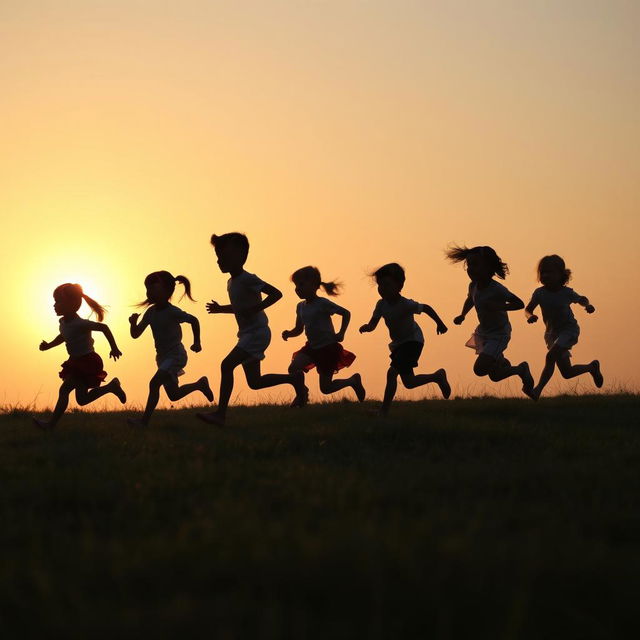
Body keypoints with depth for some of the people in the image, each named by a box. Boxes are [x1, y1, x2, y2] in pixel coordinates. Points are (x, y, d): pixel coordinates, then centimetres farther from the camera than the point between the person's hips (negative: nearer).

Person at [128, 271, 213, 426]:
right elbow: (135, 334, 1)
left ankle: (144, 420, -19)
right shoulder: (151, 312, 0)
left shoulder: (172, 312, -18)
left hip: (175, 356, -8)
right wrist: (133, 323, -20)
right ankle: (200, 384, 39)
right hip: (162, 356, 8)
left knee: (154, 383, -23)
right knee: (173, 395, 14)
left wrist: (196, 343, -3)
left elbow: (194, 320, -4)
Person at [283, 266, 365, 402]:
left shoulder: (323, 304, -16)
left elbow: (346, 313, -8)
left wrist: (341, 334, -16)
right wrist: (288, 333, -8)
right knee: (293, 368, -21)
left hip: (328, 348, -6)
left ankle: (353, 380, 24)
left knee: (325, 388, -1)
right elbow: (299, 329, 13)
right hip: (311, 347, 6)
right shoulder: (301, 307, 3)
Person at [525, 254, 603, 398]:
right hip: (551, 332, 4)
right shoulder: (539, 293, -13)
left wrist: (588, 305, -18)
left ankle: (538, 389, -24)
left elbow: (581, 299, 4)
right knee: (567, 372, 10)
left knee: (551, 356, -28)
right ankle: (592, 367, 39)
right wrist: (530, 316, -31)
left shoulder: (567, 292, -16)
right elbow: (528, 309, -8)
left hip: (569, 329, -4)